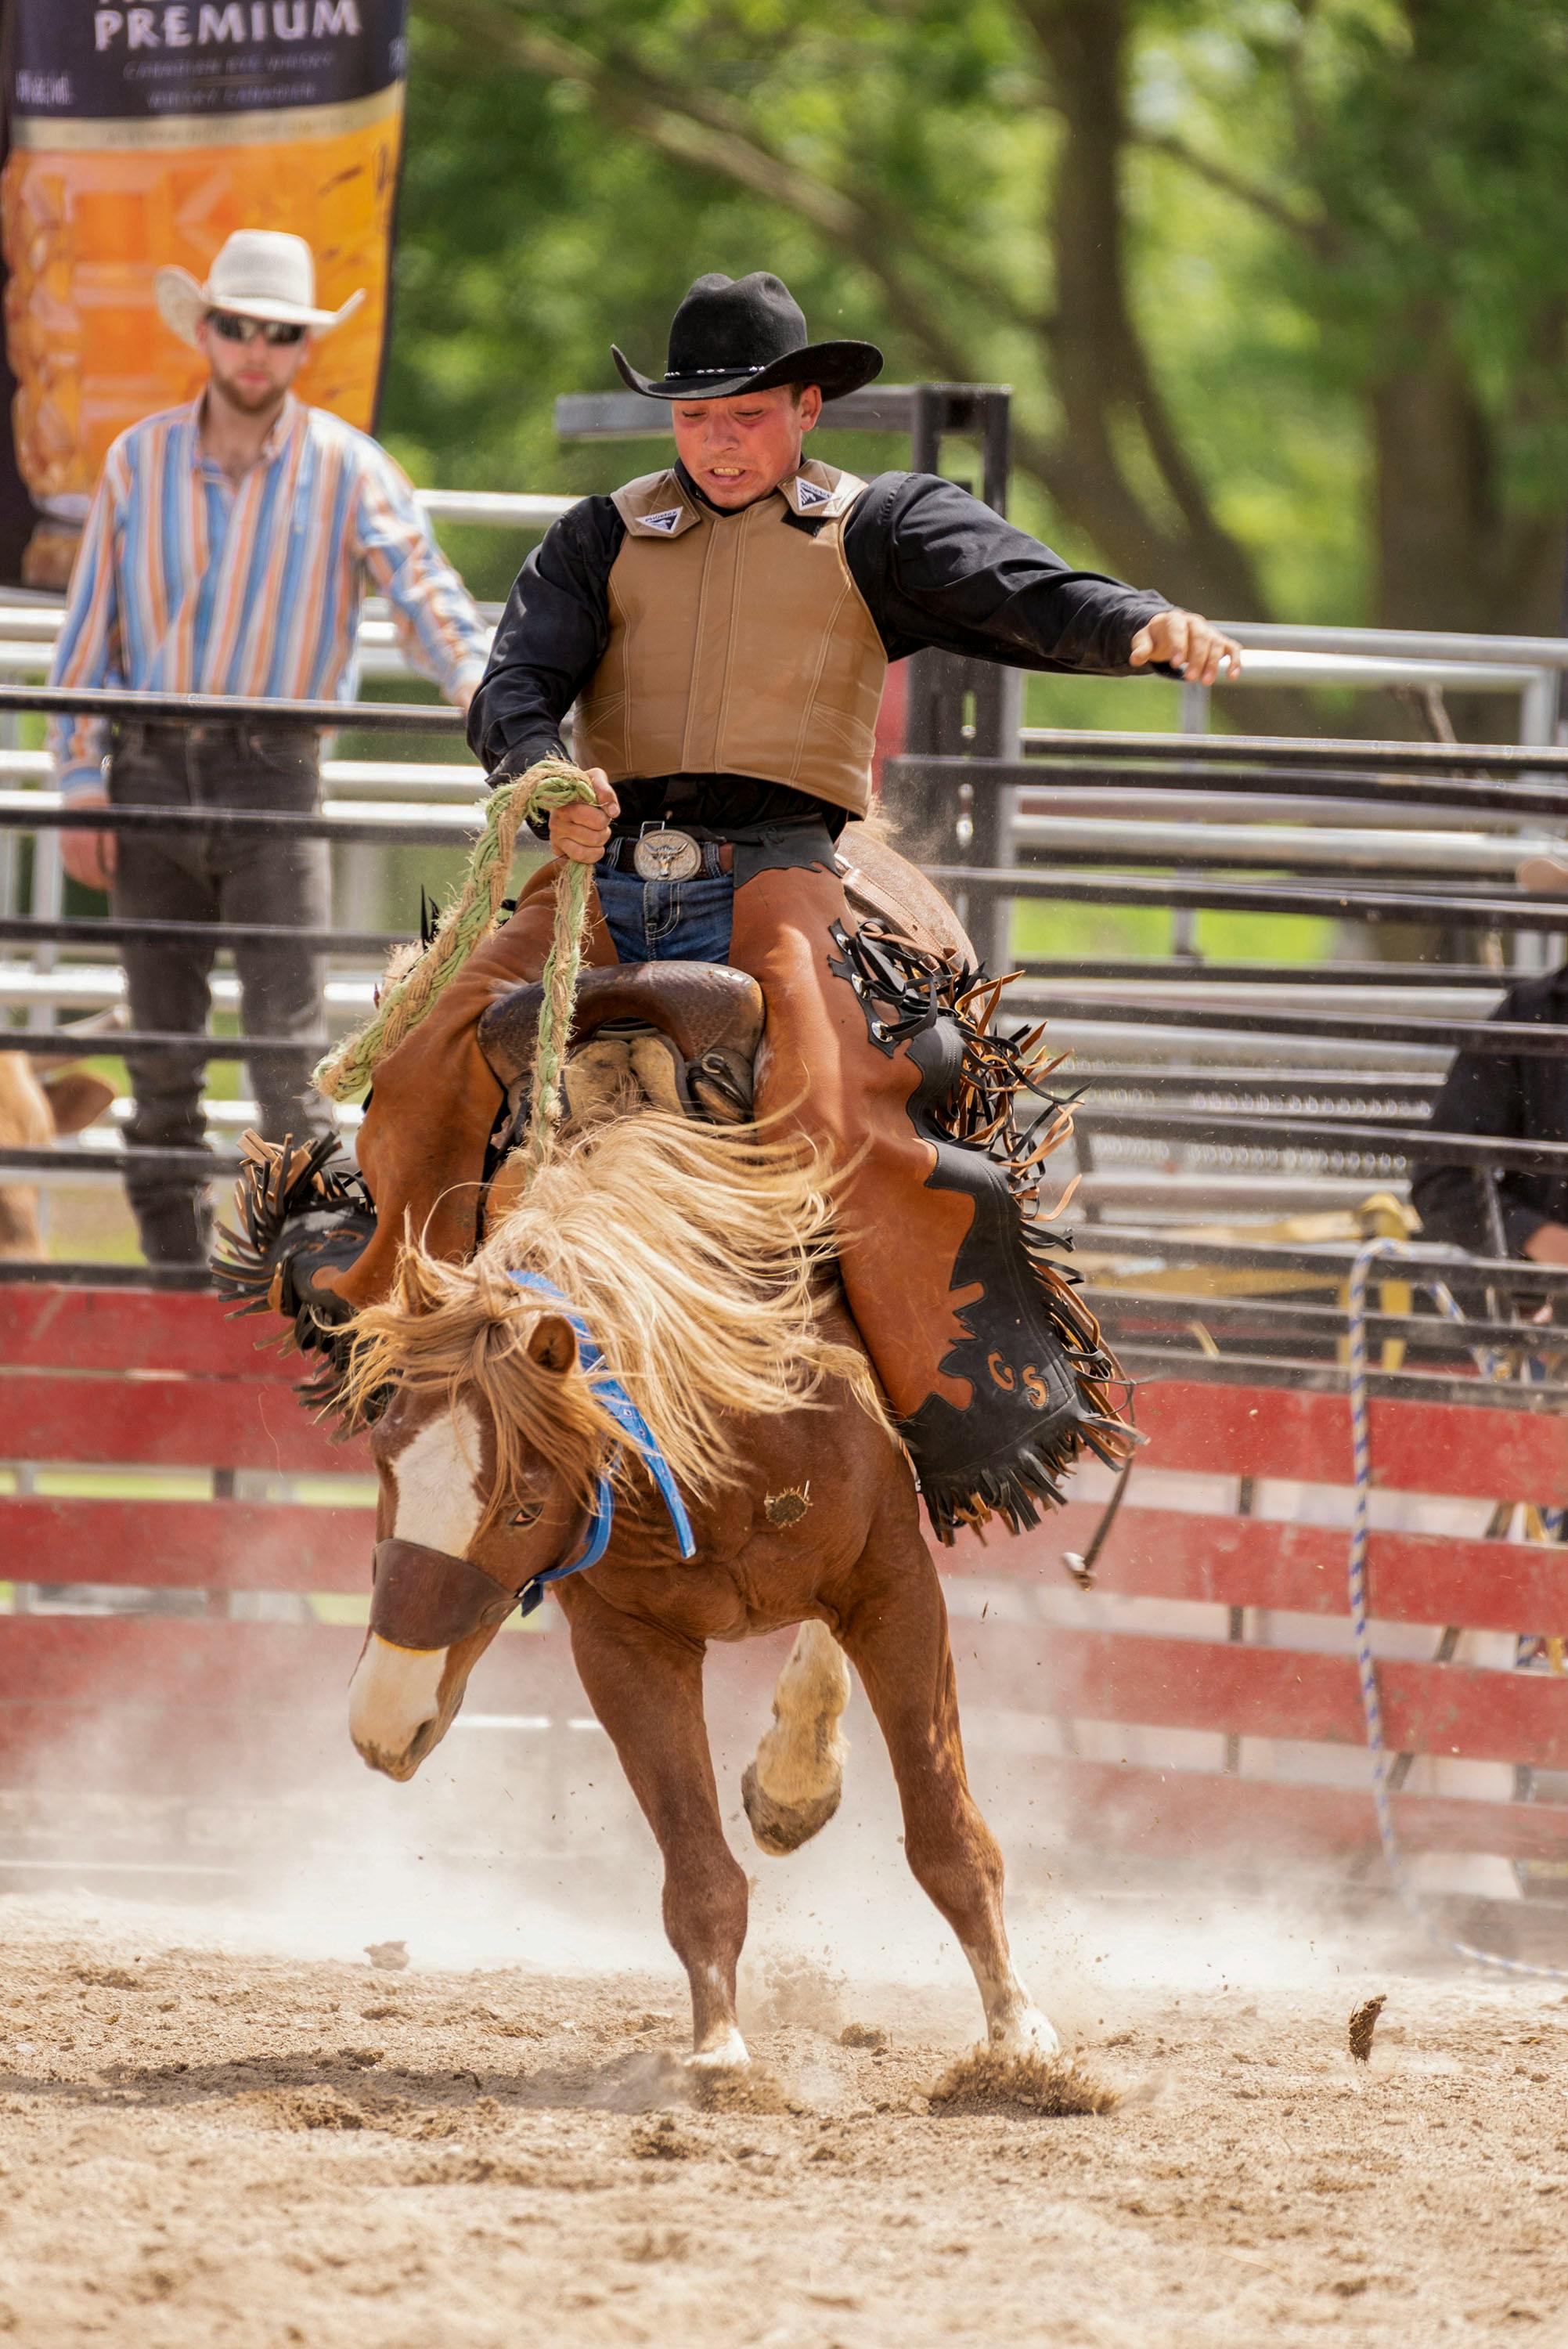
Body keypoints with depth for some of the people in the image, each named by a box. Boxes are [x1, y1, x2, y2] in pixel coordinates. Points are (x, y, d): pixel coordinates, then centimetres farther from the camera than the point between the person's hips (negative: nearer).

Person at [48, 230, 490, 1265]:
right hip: (152, 772, 3)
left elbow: (423, 588, -10)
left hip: (272, 773, -3)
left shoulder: (345, 467, 0)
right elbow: (91, 632, 8)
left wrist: (482, 684, -29)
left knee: (291, 1043, -9)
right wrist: (82, 784, 2)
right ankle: (176, 1276, 10)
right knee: (164, 1047, 5)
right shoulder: (141, 461, 7)